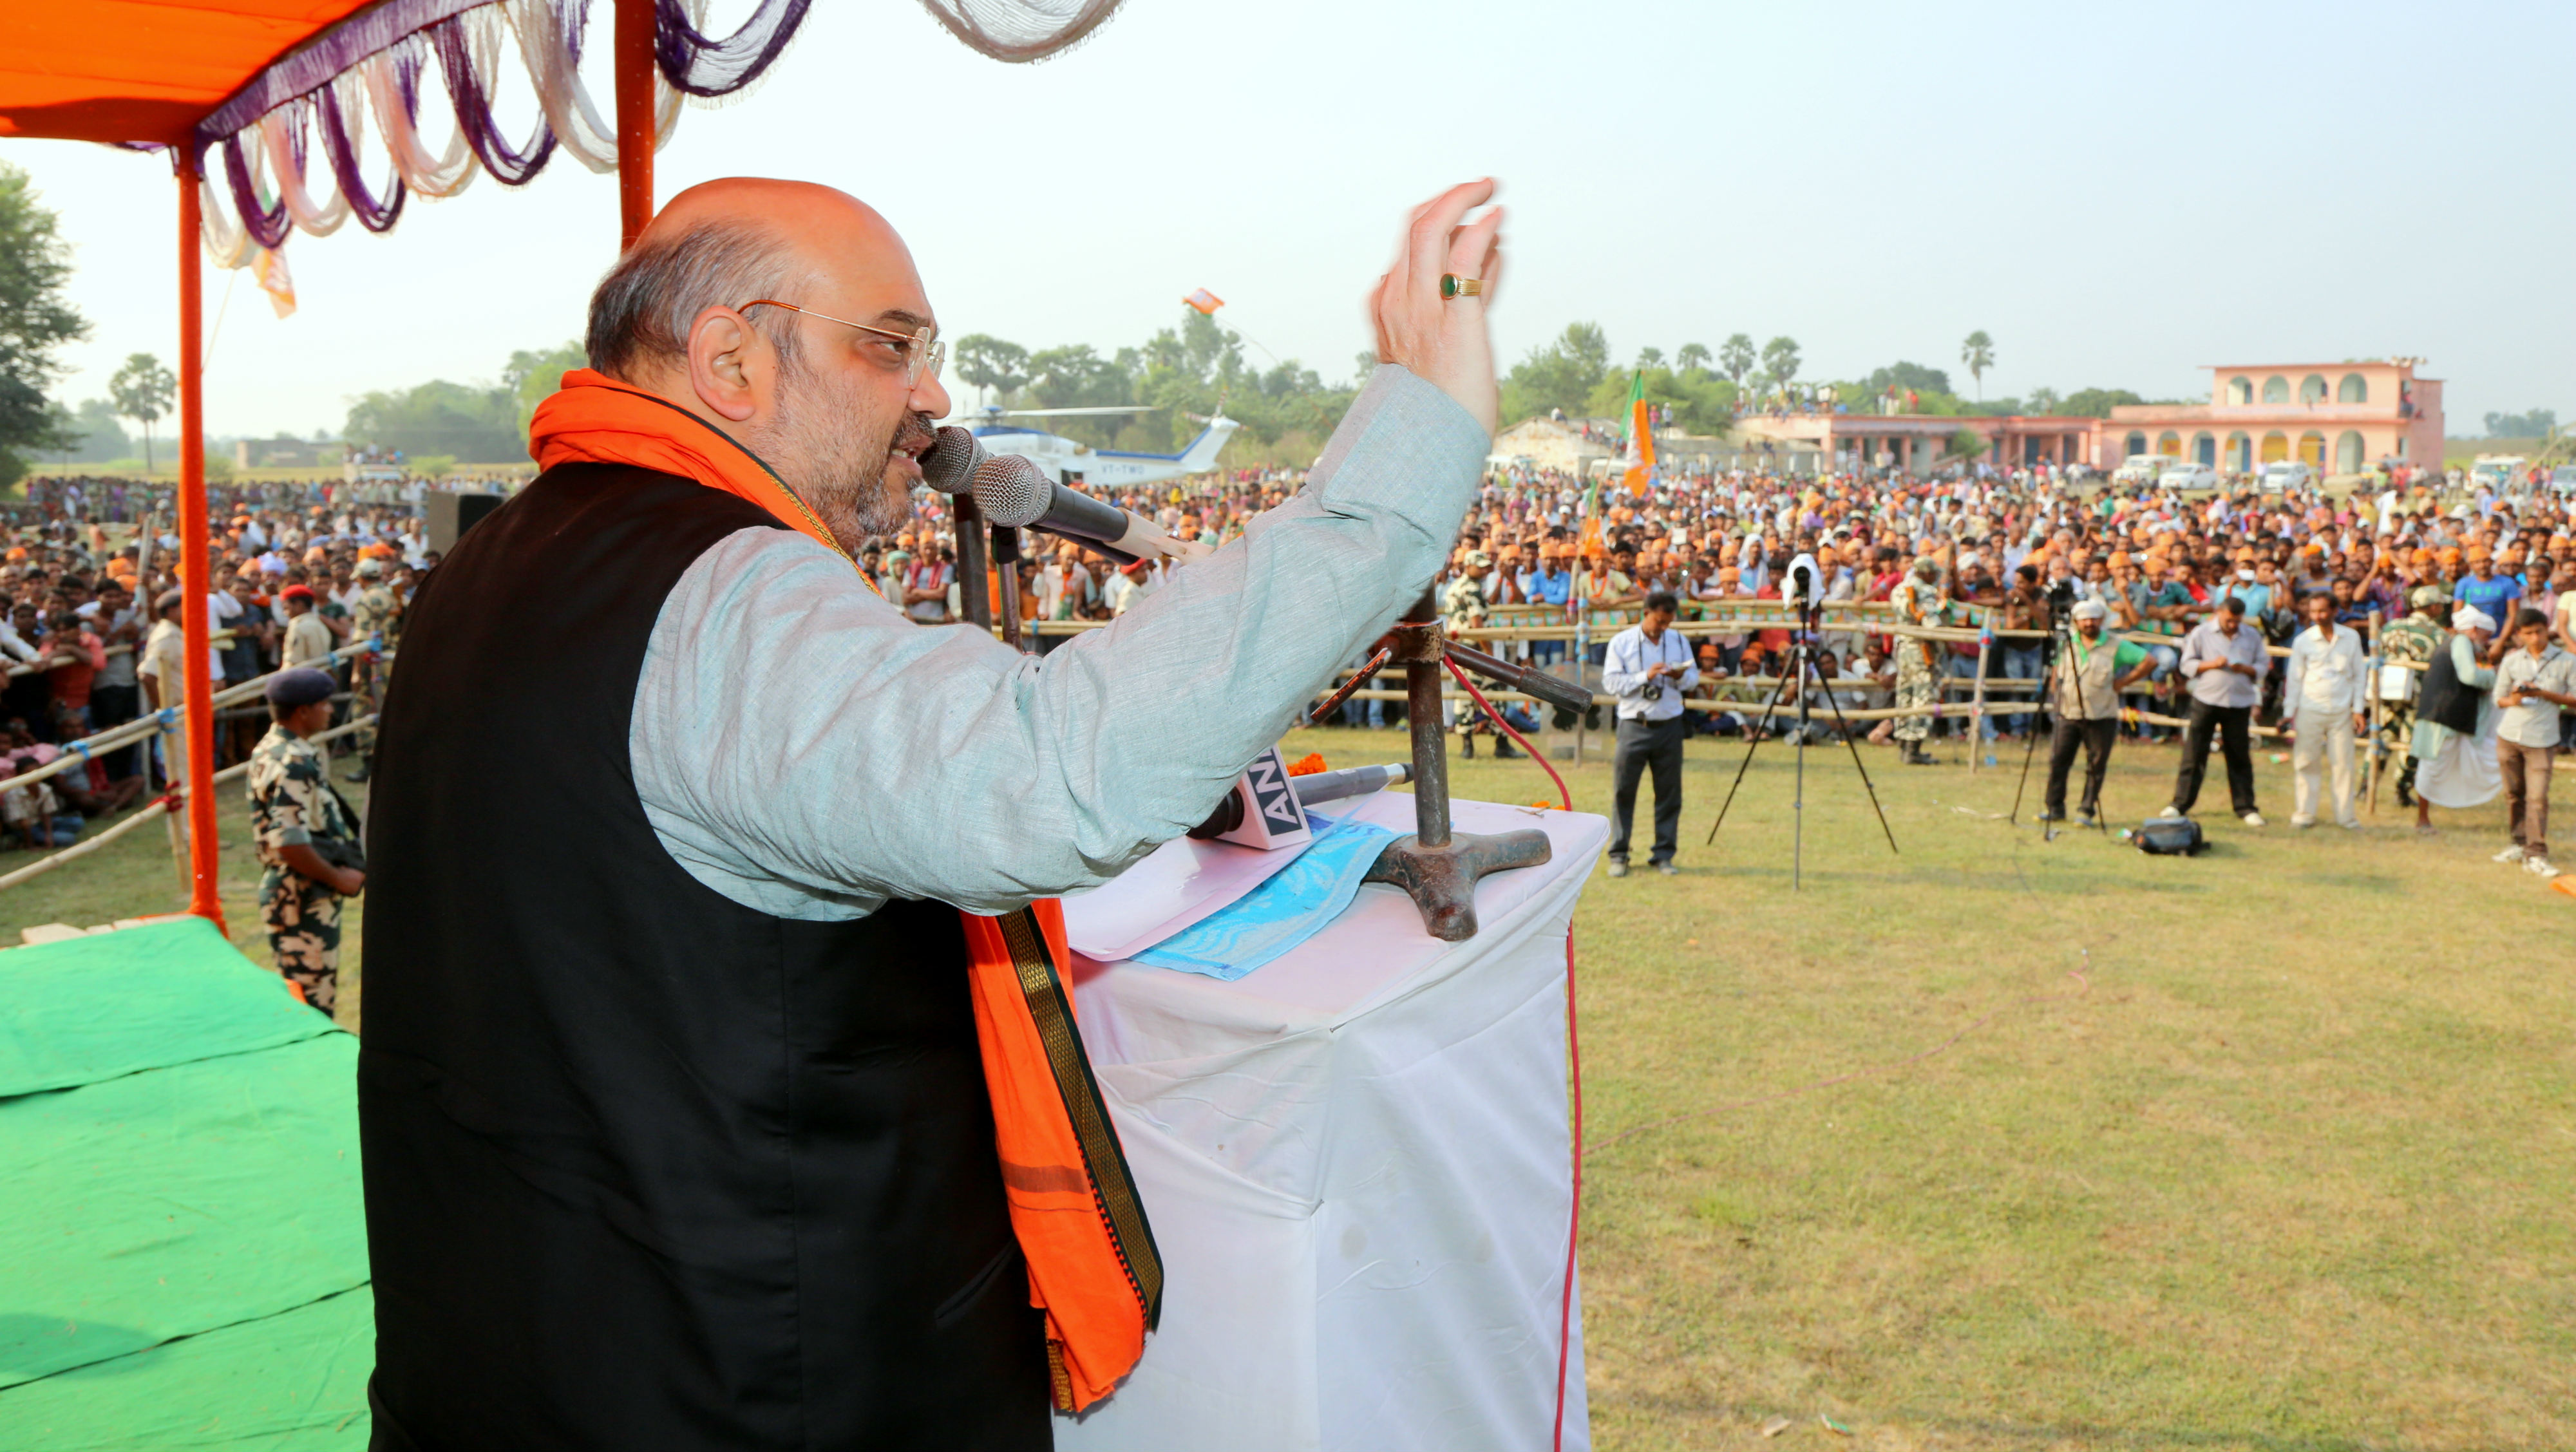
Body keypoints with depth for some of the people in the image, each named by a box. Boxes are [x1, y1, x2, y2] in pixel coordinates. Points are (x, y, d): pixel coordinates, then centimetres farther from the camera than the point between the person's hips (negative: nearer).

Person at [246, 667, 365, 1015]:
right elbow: (289, 843, -28)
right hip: (304, 905, -10)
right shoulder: (294, 763, -21)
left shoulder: (270, 749, 10)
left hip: (286, 894, 10)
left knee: (298, 1000, 19)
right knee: (315, 1011, -3)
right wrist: (339, 878, -15)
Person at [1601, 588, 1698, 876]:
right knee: (1623, 790, -1)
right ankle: (1618, 856, 7)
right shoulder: (1621, 642, -1)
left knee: (1669, 792, 5)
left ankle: (1663, 855, 14)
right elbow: (1611, 682, -7)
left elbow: (1694, 676, 13)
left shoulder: (1678, 641, 10)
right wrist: (1645, 676, -17)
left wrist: (1681, 676, -9)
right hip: (1634, 725, -3)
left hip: (1669, 726, 3)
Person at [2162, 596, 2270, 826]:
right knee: (2194, 754, 0)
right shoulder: (2202, 633, 1)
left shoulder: (2252, 636, 7)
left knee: (2240, 758, 5)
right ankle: (2180, 804, 6)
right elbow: (2187, 665, 1)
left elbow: (2263, 666, 8)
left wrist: (2246, 669, -12)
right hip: (2206, 701, -1)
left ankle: (2245, 807, 13)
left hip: (2239, 704, 1)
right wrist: (2211, 664, -15)